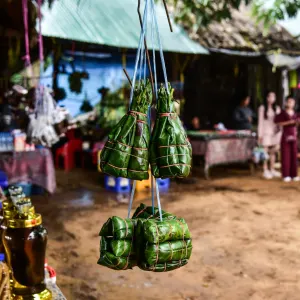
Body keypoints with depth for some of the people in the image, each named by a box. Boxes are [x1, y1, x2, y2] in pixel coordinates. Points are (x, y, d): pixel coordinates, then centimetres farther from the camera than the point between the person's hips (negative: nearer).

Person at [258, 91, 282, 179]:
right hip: (266, 132, -4)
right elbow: (260, 122, -2)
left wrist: (280, 134, 6)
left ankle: (272, 170, 18)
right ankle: (266, 171, 6)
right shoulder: (262, 108, -2)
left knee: (273, 152, 8)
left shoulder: (277, 108, 10)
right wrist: (260, 135, -6)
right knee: (265, 152, -1)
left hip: (275, 132, 4)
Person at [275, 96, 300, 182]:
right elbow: (277, 122, -10)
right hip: (286, 135, -5)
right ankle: (286, 175, 3)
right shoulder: (283, 113, -5)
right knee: (286, 155, -3)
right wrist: (288, 122, -15)